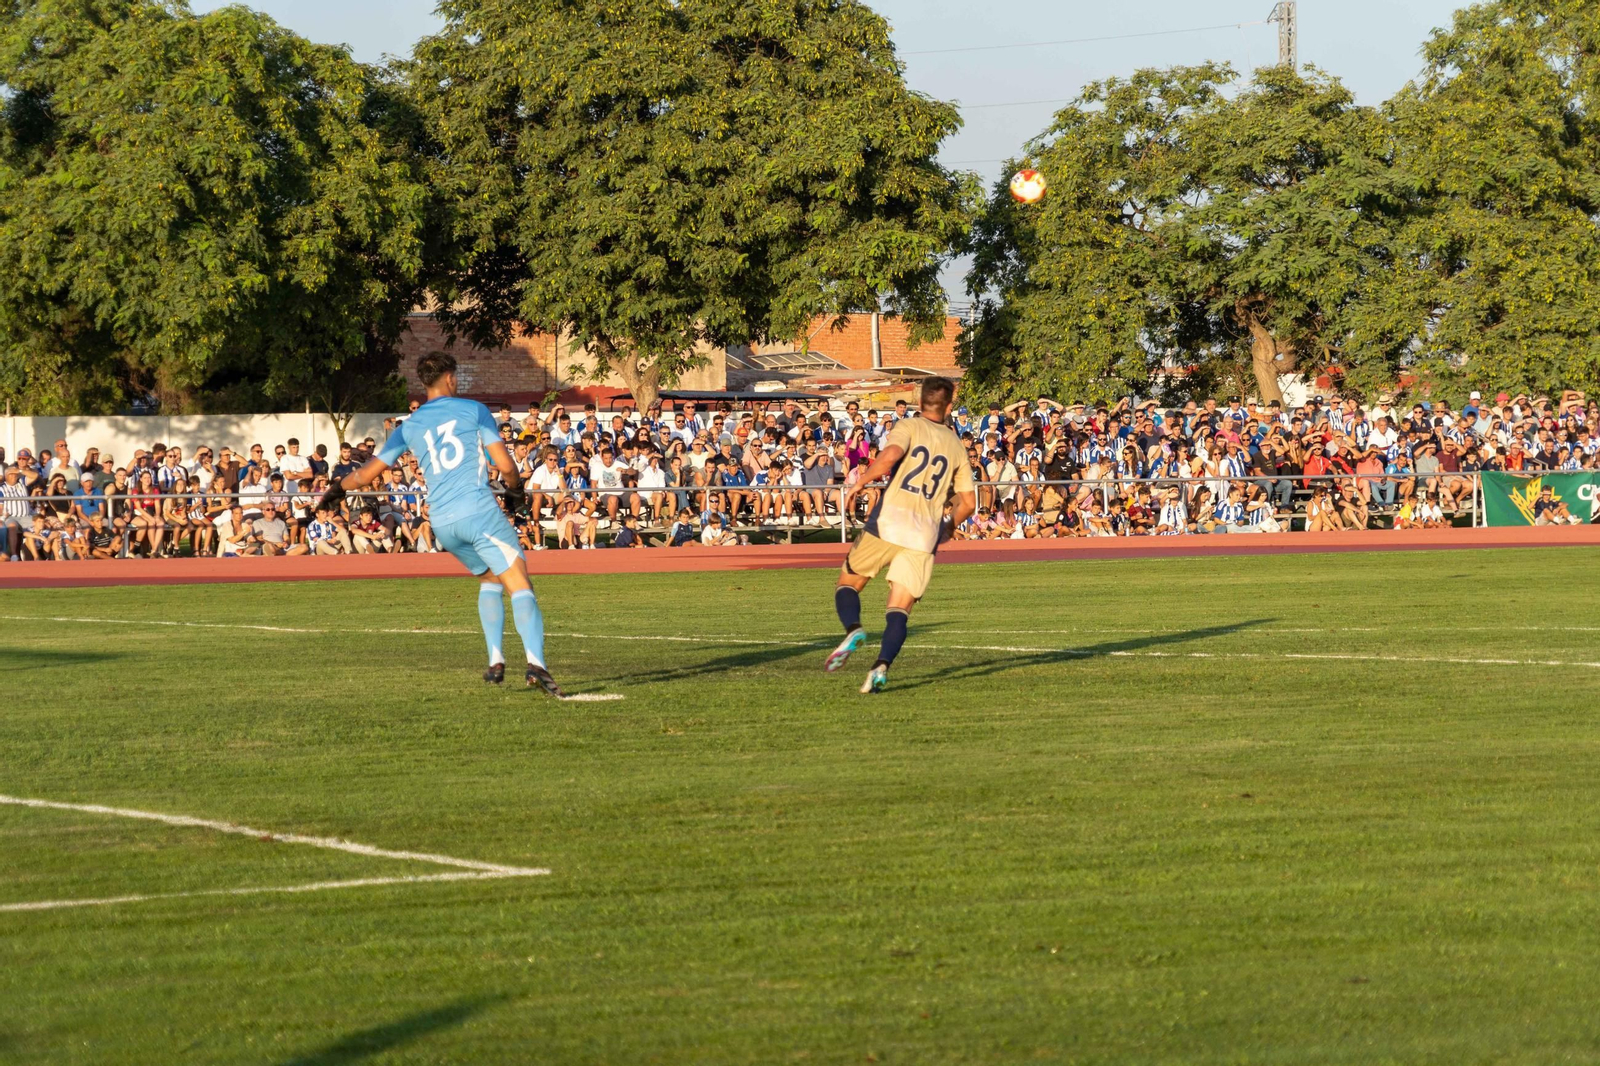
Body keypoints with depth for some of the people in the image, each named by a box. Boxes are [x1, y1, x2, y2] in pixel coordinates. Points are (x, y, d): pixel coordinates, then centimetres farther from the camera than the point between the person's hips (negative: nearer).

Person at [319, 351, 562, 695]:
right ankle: (536, 663, -26)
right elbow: (505, 464, -2)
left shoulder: (409, 426, 14)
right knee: (519, 585, -7)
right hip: (479, 510, -5)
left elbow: (368, 474, 18)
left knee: (490, 579, 24)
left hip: (442, 521, 5)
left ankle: (495, 661, 11)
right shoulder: (474, 410, 5)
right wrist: (515, 490, 19)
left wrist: (338, 488, 37)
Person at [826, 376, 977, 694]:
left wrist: (859, 484, -6)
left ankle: (853, 629, -17)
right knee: (899, 611, 2)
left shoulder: (908, 427, 5)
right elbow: (968, 501, 17)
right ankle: (882, 666, -20)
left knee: (847, 583, 12)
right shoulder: (957, 445, 17)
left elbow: (890, 454, -17)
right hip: (926, 532, 3)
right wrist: (947, 528, 34)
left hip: (888, 523, -3)